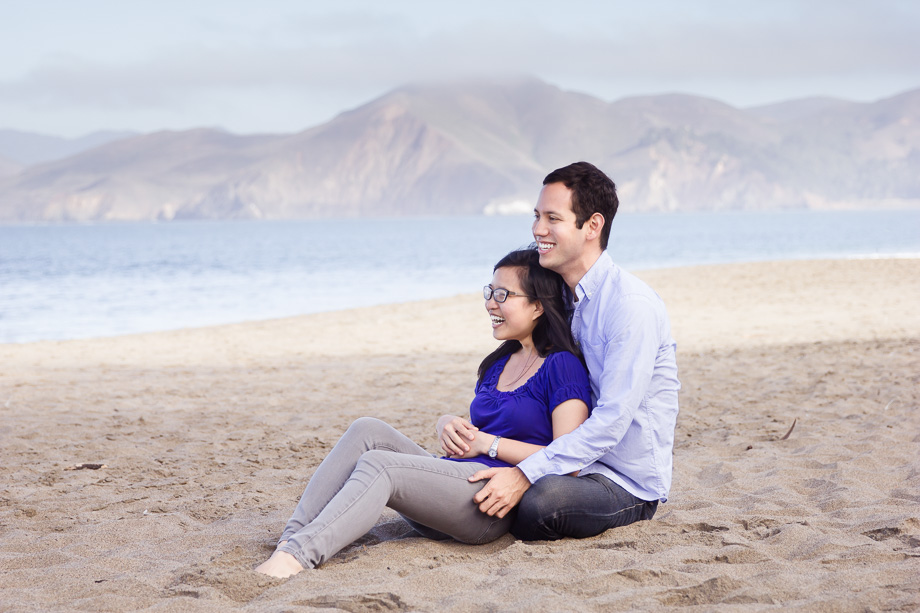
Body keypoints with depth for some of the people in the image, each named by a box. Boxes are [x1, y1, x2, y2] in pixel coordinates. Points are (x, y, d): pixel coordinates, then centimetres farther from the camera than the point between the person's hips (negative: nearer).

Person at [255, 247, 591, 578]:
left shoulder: (563, 366, -3)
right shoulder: (500, 362, 24)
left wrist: (487, 443, -10)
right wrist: (449, 424, 4)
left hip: (495, 501, -8)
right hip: (454, 477, 8)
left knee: (378, 464, -27)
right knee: (368, 430, -11)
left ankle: (299, 555, -43)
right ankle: (291, 538, -25)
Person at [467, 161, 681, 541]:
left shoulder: (632, 304, -19)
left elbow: (612, 421, -25)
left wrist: (525, 474, -31)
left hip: (627, 485, -7)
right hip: (576, 464, 7)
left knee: (542, 499, -35)